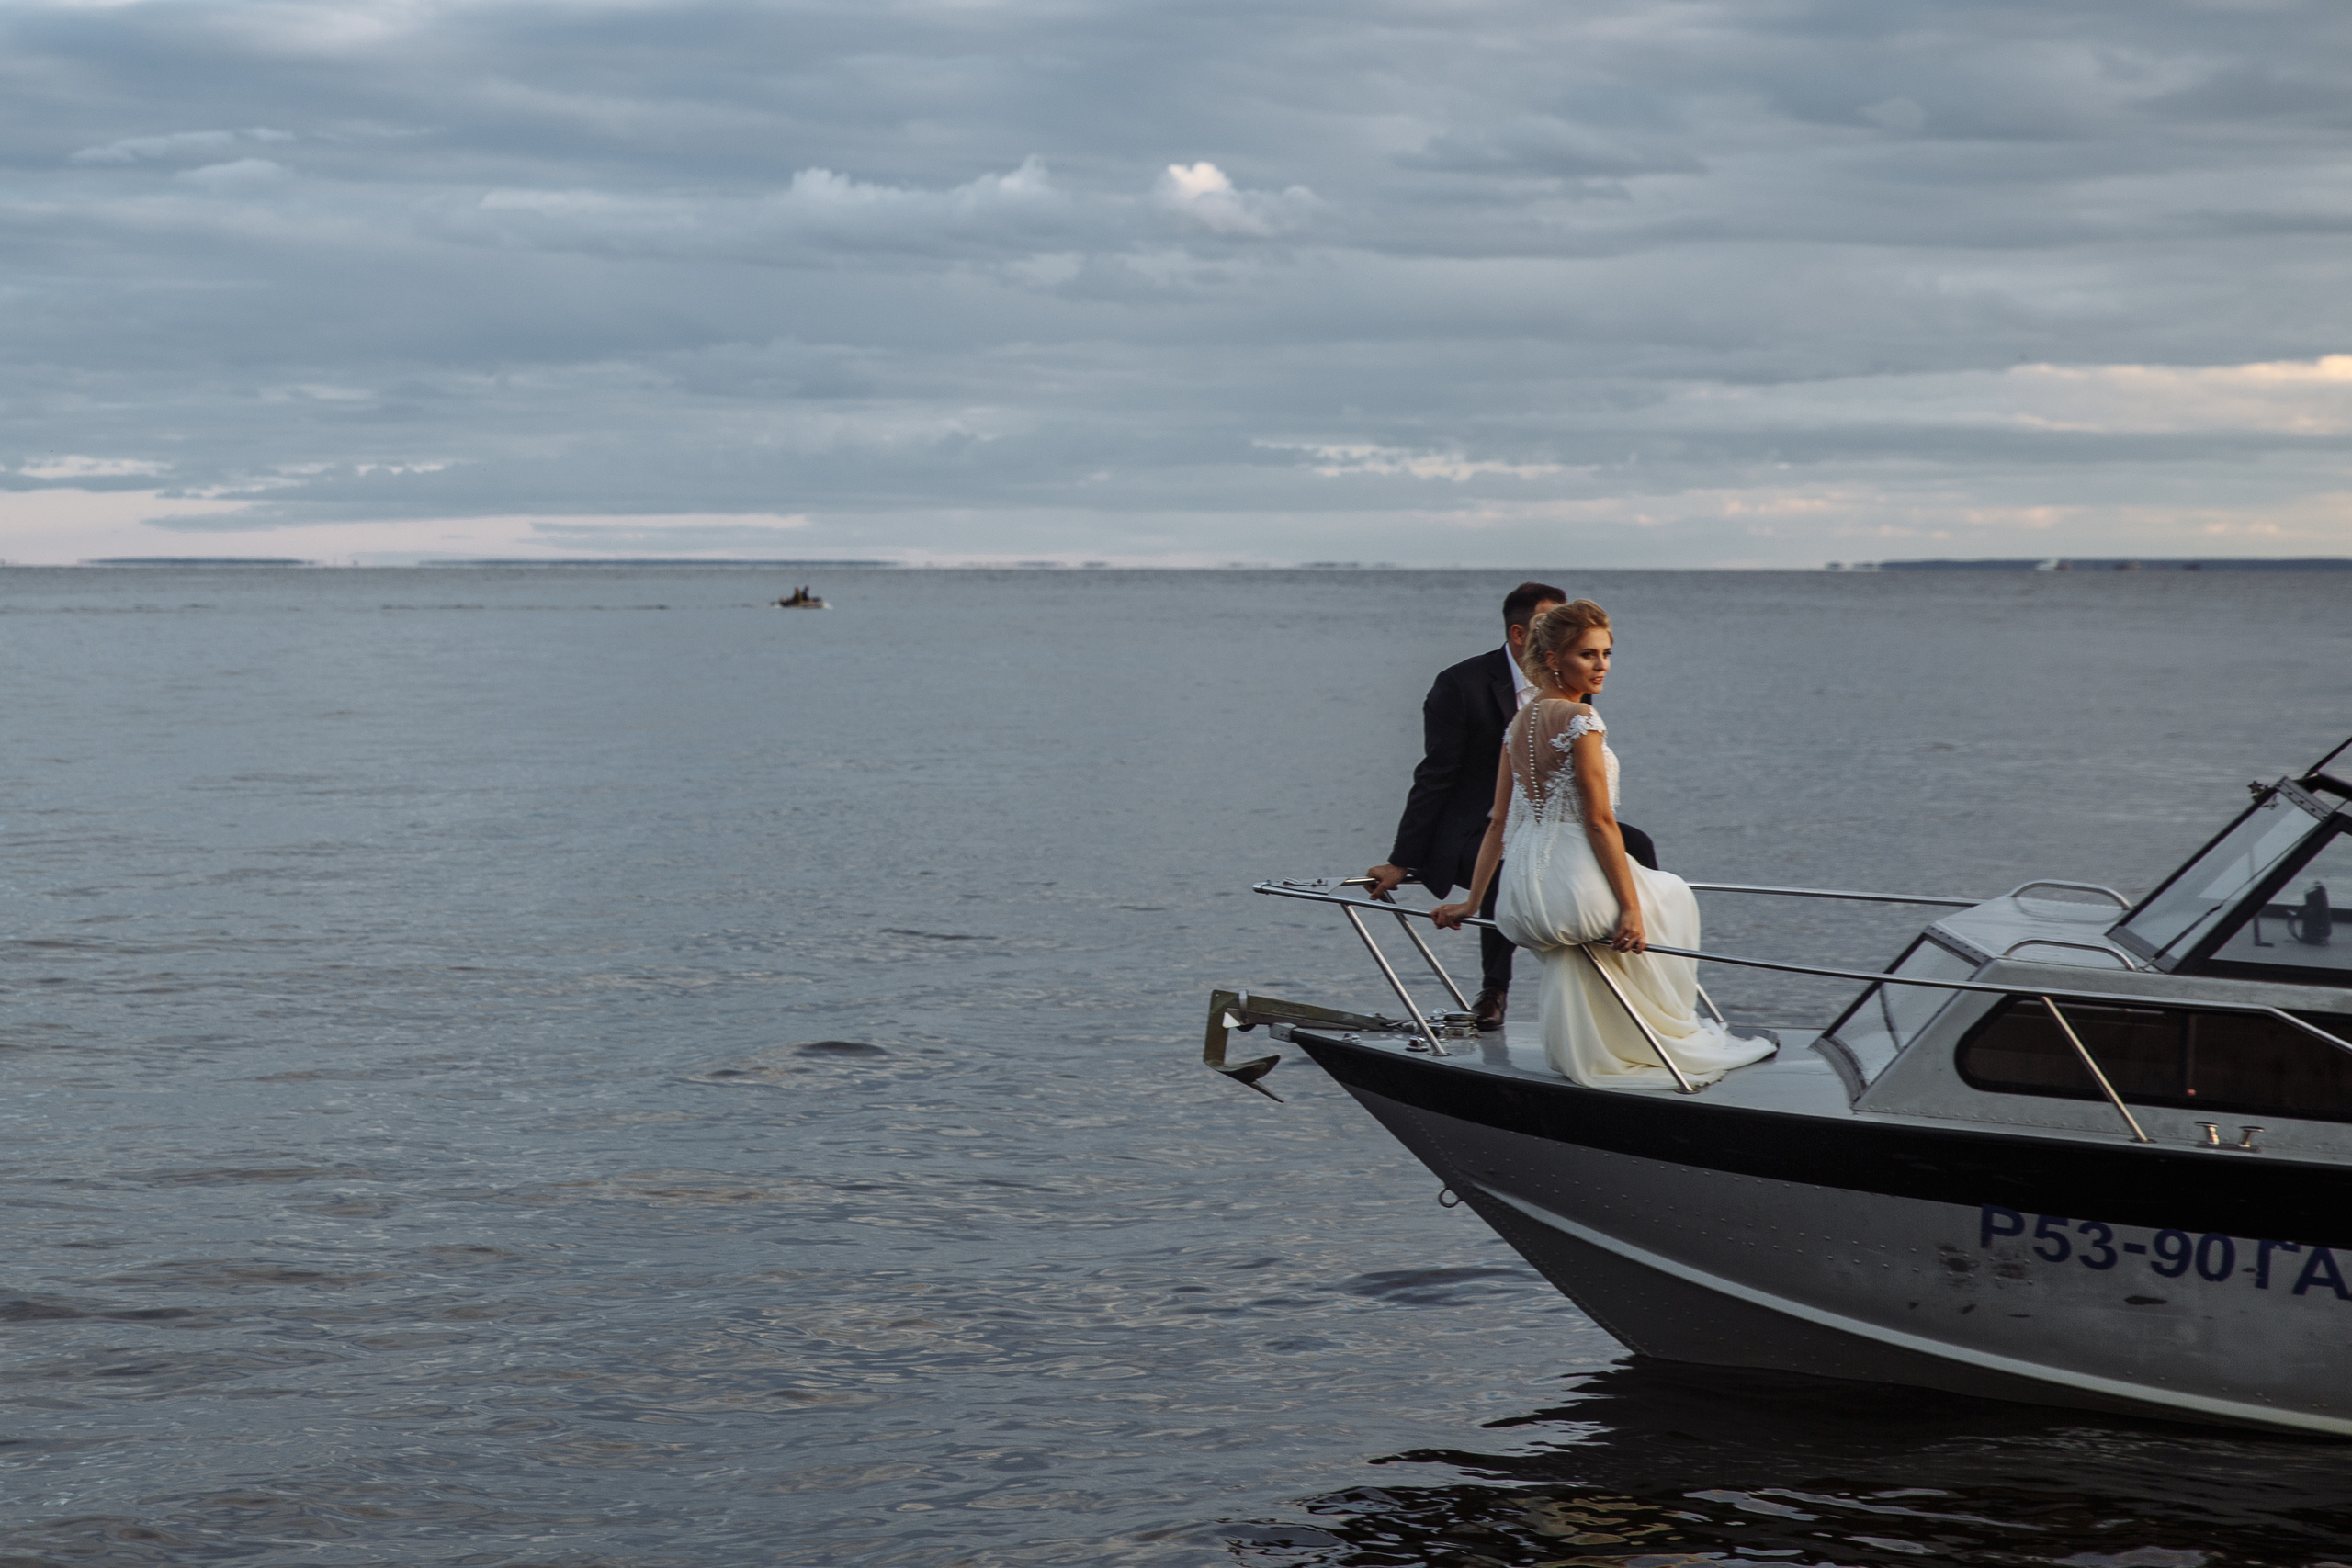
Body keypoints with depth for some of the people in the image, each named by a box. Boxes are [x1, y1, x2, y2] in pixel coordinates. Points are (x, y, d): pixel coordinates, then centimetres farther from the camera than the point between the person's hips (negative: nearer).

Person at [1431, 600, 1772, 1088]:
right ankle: (1669, 1034, 31)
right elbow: (1599, 822, -15)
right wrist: (1630, 908, -14)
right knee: (1673, 896, 23)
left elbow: (1499, 821, 15)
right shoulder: (1580, 719, -12)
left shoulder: (1520, 723, 12)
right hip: (1572, 887, -7)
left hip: (1520, 904, 7)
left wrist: (1472, 902, 19)